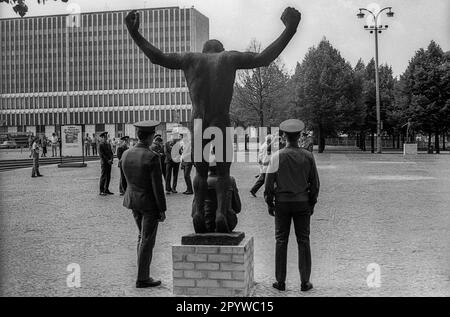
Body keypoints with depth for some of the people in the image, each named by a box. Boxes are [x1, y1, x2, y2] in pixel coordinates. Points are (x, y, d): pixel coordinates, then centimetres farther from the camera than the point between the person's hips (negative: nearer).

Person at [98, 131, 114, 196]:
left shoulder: (108, 144, 16)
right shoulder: (100, 145, -7)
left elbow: (111, 152, 15)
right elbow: (101, 155, -12)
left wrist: (112, 159, -2)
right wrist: (108, 160, -15)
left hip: (109, 163, 7)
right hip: (104, 162, -7)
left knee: (108, 177, 8)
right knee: (103, 177, -5)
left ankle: (106, 190, 16)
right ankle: (101, 191, -1)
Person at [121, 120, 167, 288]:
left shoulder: (126, 155, 1)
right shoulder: (152, 157, -20)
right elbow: (157, 186, -19)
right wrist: (162, 210, -12)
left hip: (133, 201, 7)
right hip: (150, 203, -7)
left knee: (142, 235, 22)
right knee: (147, 241, 3)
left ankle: (143, 271, 26)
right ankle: (142, 279, 11)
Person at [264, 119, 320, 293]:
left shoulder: (277, 156, -8)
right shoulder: (308, 156, -2)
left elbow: (269, 182, -6)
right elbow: (315, 182, 2)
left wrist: (269, 203, 4)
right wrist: (312, 203, 12)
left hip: (282, 202, -1)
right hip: (302, 203, 1)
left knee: (281, 241, 5)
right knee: (303, 241, 7)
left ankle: (280, 281, 9)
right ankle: (305, 282, 10)